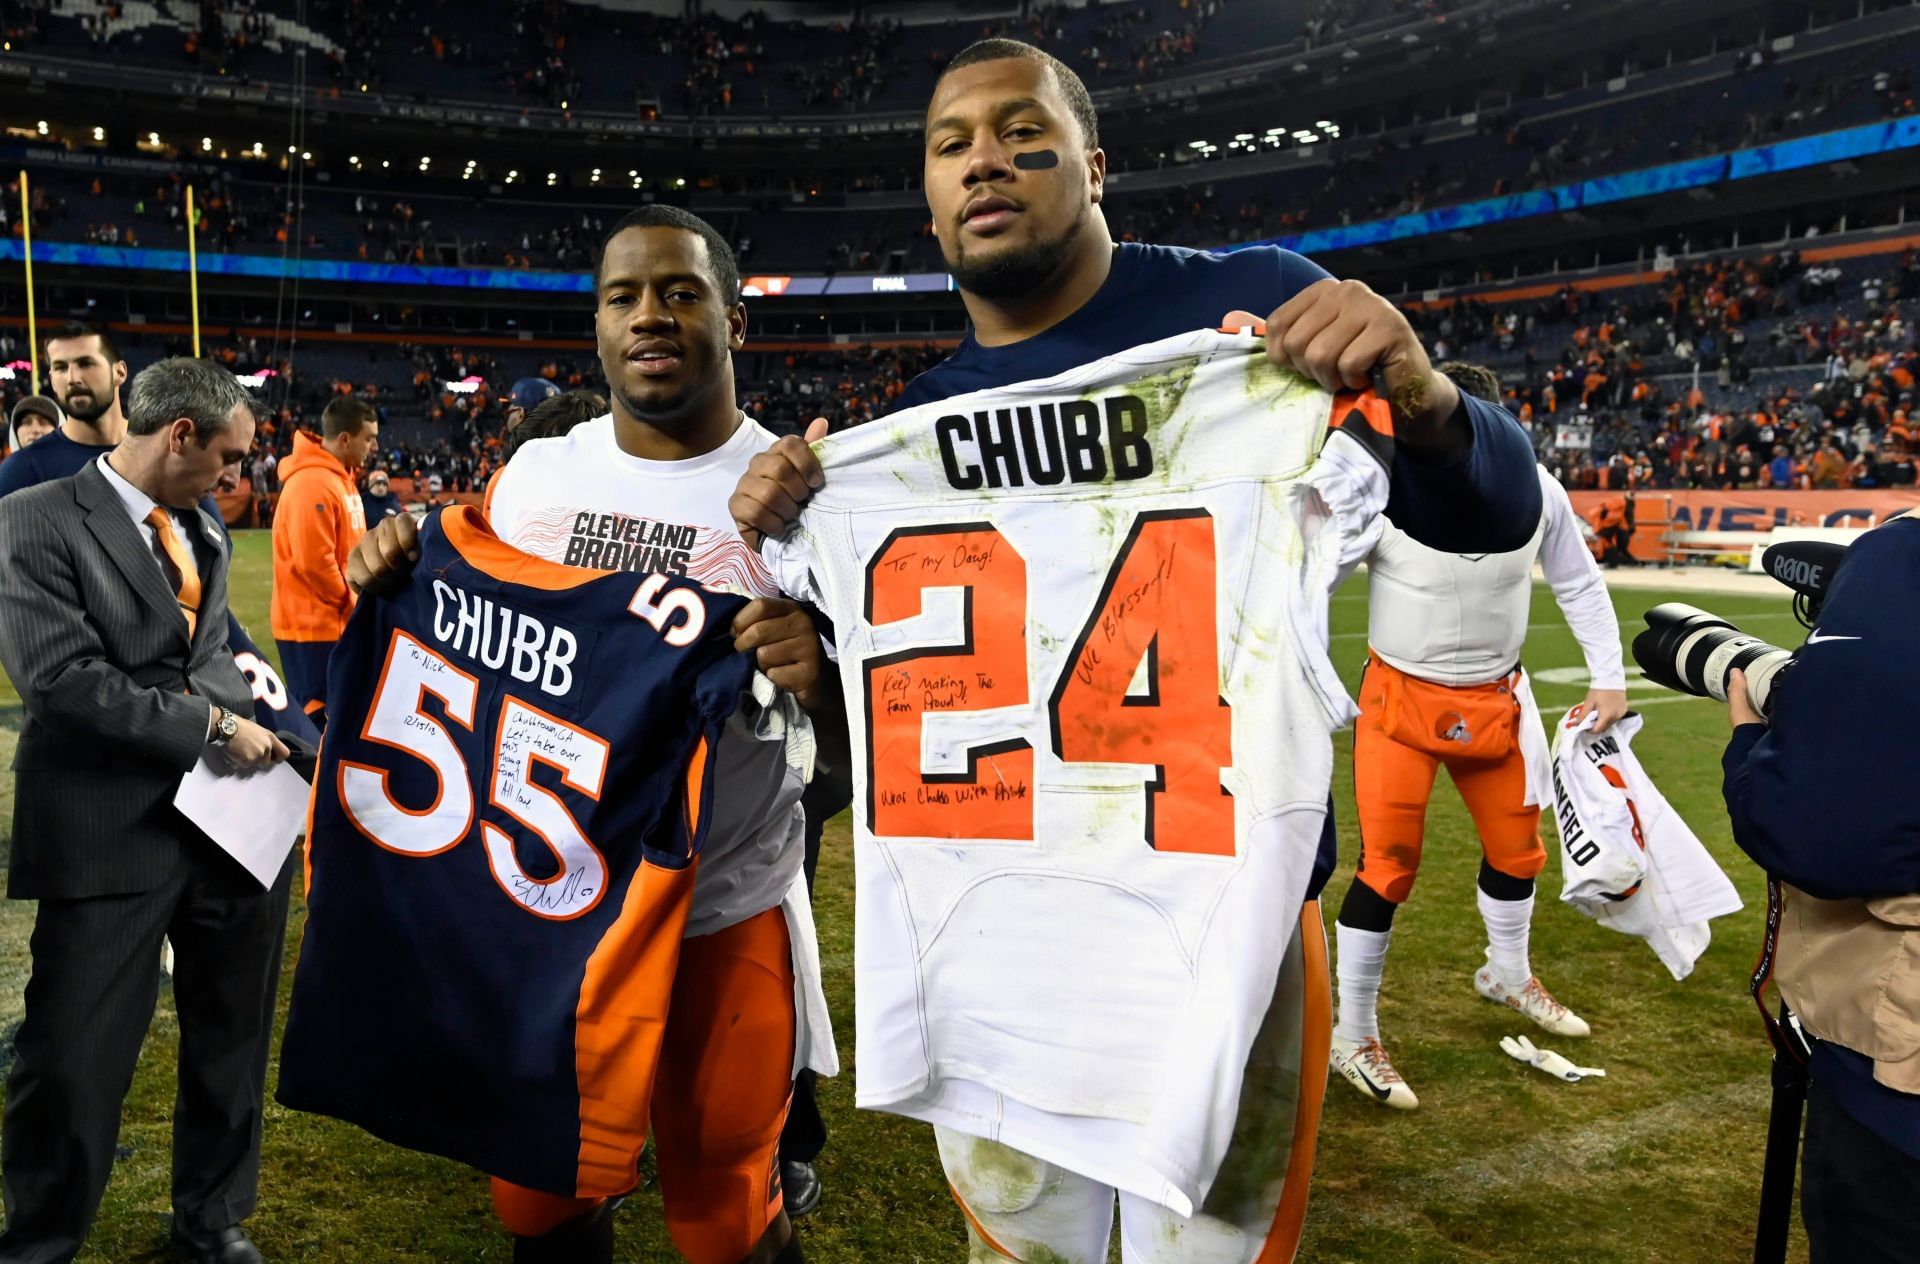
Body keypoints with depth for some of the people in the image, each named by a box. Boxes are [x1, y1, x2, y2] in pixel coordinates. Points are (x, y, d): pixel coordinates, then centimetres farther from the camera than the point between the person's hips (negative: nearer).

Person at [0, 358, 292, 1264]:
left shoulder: (202, 534, 14)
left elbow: (211, 656, 13)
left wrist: (257, 726, -4)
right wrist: (212, 727, -16)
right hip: (112, 835, -6)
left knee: (231, 1043, 18)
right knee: (74, 1061, 7)